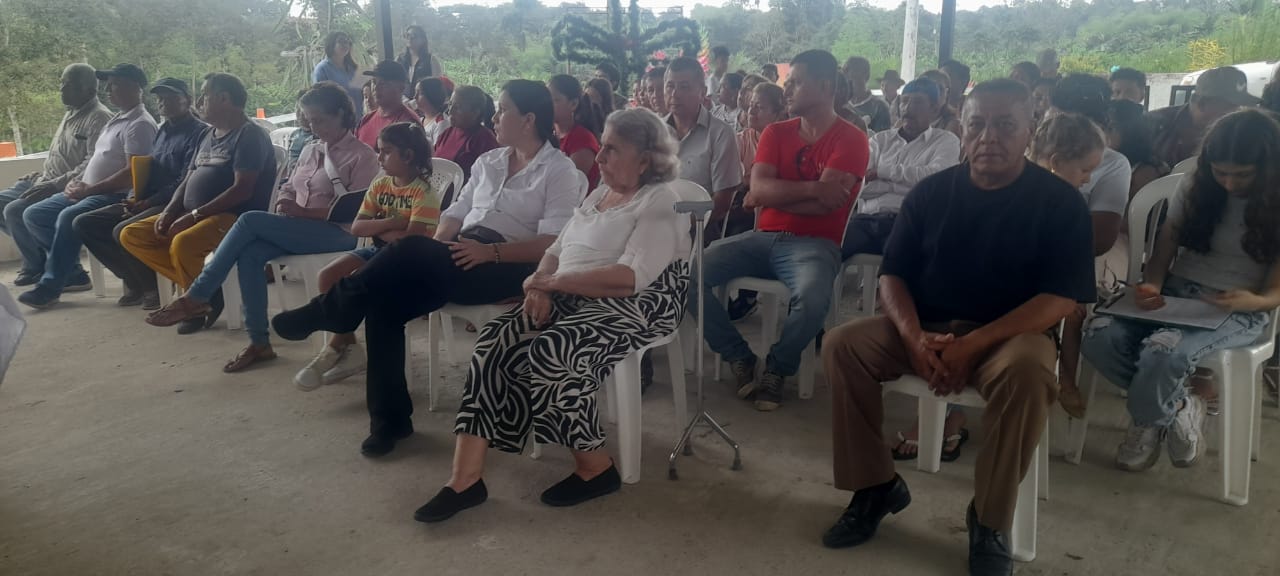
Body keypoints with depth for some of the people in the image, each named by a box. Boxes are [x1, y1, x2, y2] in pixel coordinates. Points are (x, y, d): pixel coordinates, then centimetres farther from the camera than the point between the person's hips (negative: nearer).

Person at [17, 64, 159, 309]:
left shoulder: (140, 124, -12)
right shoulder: (117, 119, 20)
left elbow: (132, 174, -21)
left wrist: (89, 190, -18)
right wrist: (77, 181, 7)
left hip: (115, 196, -11)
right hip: (87, 192, 11)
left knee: (68, 217, -33)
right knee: (33, 215, 6)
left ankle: (50, 285, -23)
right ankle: (69, 269, 3)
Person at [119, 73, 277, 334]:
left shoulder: (249, 134, -8)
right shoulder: (208, 135, 21)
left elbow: (242, 190, -18)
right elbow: (188, 181, 22)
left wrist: (194, 215, -20)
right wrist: (169, 212, 1)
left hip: (234, 217, -10)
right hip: (192, 216, 10)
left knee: (182, 244, -36)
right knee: (131, 236, -1)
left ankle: (206, 298, -8)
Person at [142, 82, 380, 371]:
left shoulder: (362, 155, -2)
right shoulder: (311, 152, 22)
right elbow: (288, 189, 25)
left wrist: (304, 211, -18)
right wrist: (285, 205, -1)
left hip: (337, 232, -7)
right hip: (299, 230, 7)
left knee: (250, 220, -23)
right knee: (249, 254, -23)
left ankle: (196, 298, -15)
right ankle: (259, 343, -19)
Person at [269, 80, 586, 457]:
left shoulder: (560, 170, 0)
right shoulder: (488, 161, 21)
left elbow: (551, 244, -11)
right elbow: (455, 214, 17)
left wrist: (490, 251, -23)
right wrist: (431, 257, -3)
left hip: (508, 268, -7)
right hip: (460, 261, 7)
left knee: (408, 250, -29)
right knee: (383, 302, -19)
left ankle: (327, 310, -8)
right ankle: (389, 418, -9)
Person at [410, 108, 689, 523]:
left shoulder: (660, 203, -8)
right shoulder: (597, 196, 20)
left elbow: (628, 279, -21)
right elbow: (556, 251, 18)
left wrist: (551, 281, -15)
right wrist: (541, 284, -6)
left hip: (636, 308, -8)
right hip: (570, 300, 8)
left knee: (547, 356, -31)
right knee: (494, 343, -17)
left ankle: (596, 469, -9)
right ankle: (465, 480, -18)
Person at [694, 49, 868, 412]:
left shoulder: (850, 139, -2)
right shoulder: (776, 133, 12)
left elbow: (825, 203, -14)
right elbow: (758, 189, -4)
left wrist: (772, 195, -6)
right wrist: (811, 188, -14)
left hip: (814, 243, -4)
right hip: (763, 238, 5)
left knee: (812, 298, -37)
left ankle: (776, 369, -6)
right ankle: (739, 356, 0)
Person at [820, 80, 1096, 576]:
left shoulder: (1060, 202, -6)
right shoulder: (930, 193, 3)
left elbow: (1061, 299, -13)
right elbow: (893, 275, 2)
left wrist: (972, 345, -23)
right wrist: (914, 336, -19)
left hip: (1010, 333, -3)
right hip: (926, 328, 3)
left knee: (1028, 369, -37)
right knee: (843, 344, -19)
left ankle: (990, 522, -17)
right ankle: (876, 485, -5)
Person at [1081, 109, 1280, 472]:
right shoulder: (1195, 186, 7)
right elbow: (1164, 249, 6)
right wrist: (1151, 285, -17)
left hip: (1239, 310, -4)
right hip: (1175, 294, 4)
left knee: (1162, 353, -37)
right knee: (1099, 337, -27)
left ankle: (1148, 418, -1)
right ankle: (1176, 409, -4)